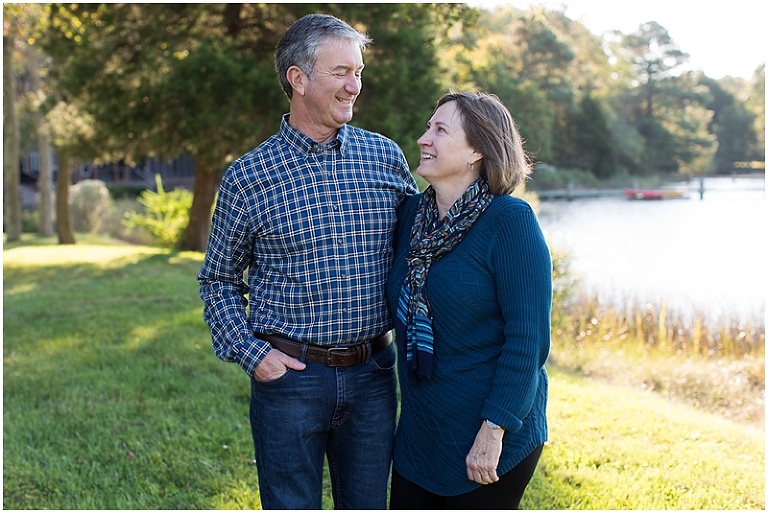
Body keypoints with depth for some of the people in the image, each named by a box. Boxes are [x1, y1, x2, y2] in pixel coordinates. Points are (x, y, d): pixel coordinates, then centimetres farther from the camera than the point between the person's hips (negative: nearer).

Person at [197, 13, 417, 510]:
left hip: (372, 374, 2)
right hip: (290, 376, -2)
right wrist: (249, 352, -7)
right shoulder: (248, 177, -3)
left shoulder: (385, 157, 2)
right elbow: (219, 280, 6)